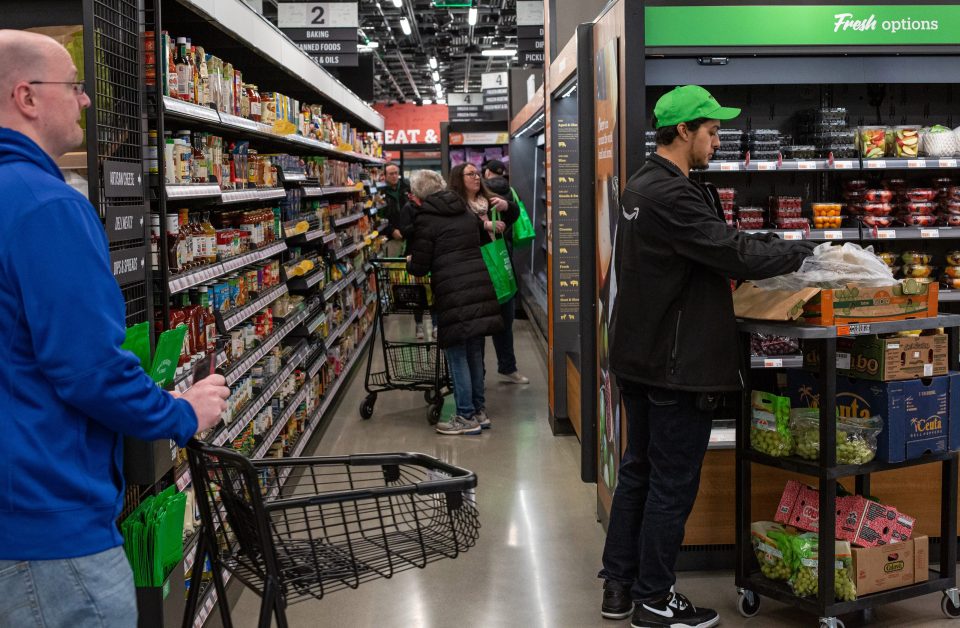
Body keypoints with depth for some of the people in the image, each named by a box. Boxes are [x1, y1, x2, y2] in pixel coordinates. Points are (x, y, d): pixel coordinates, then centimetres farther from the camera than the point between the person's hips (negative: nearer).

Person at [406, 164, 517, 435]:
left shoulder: (425, 219, -2)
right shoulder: (466, 212, 16)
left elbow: (420, 268, -1)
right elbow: (483, 239, 30)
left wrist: (409, 261, 19)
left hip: (452, 292, -6)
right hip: (480, 285, 6)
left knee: (456, 354, 1)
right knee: (474, 352, 14)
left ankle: (467, 417, 5)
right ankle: (480, 411, 21)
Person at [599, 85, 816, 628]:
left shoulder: (642, 186, 12)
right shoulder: (672, 195, -22)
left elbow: (717, 238, 12)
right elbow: (734, 252, -24)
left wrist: (775, 245, 4)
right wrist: (811, 254, -14)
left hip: (639, 358, 10)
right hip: (679, 364, -10)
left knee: (638, 471, 17)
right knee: (673, 485, 2)